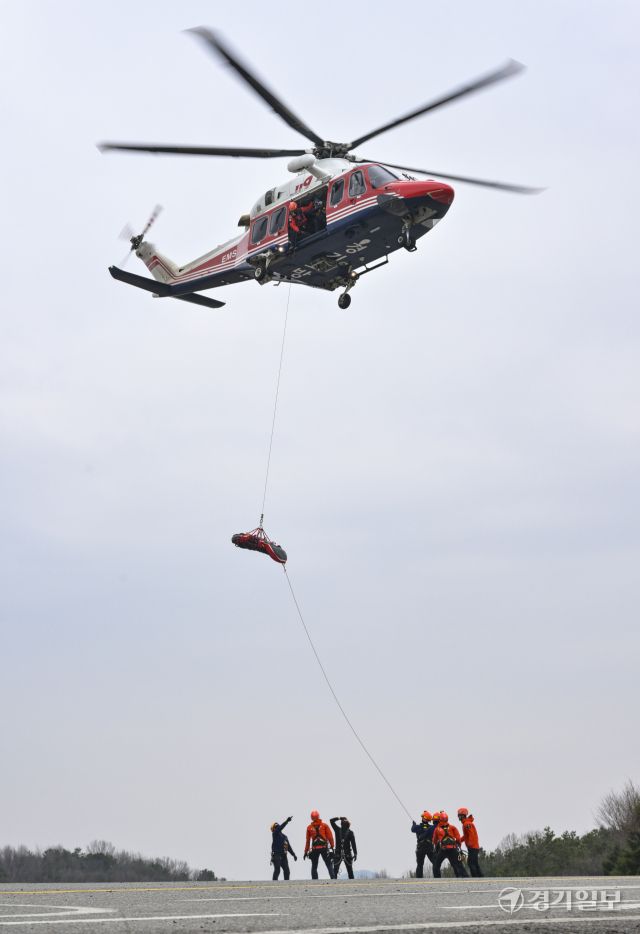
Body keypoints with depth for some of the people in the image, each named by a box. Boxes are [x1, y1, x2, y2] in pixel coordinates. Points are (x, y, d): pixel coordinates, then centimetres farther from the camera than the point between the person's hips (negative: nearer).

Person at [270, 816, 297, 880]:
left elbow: (289, 847, 25)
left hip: (283, 856, 7)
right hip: (276, 855, -7)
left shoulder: (284, 836, 23)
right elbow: (280, 827, -18)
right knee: (277, 870, -15)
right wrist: (287, 821, -29)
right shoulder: (275, 834, 1)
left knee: (286, 870, 3)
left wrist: (293, 855, 17)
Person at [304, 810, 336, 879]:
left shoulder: (309, 827, 6)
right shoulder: (325, 825, 4)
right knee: (329, 865, 3)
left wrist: (306, 851, 11)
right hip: (324, 847, -1)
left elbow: (308, 840, 6)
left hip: (314, 849, 1)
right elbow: (330, 837, -1)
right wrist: (332, 847, 2)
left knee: (314, 867, 10)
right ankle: (333, 879, -10)